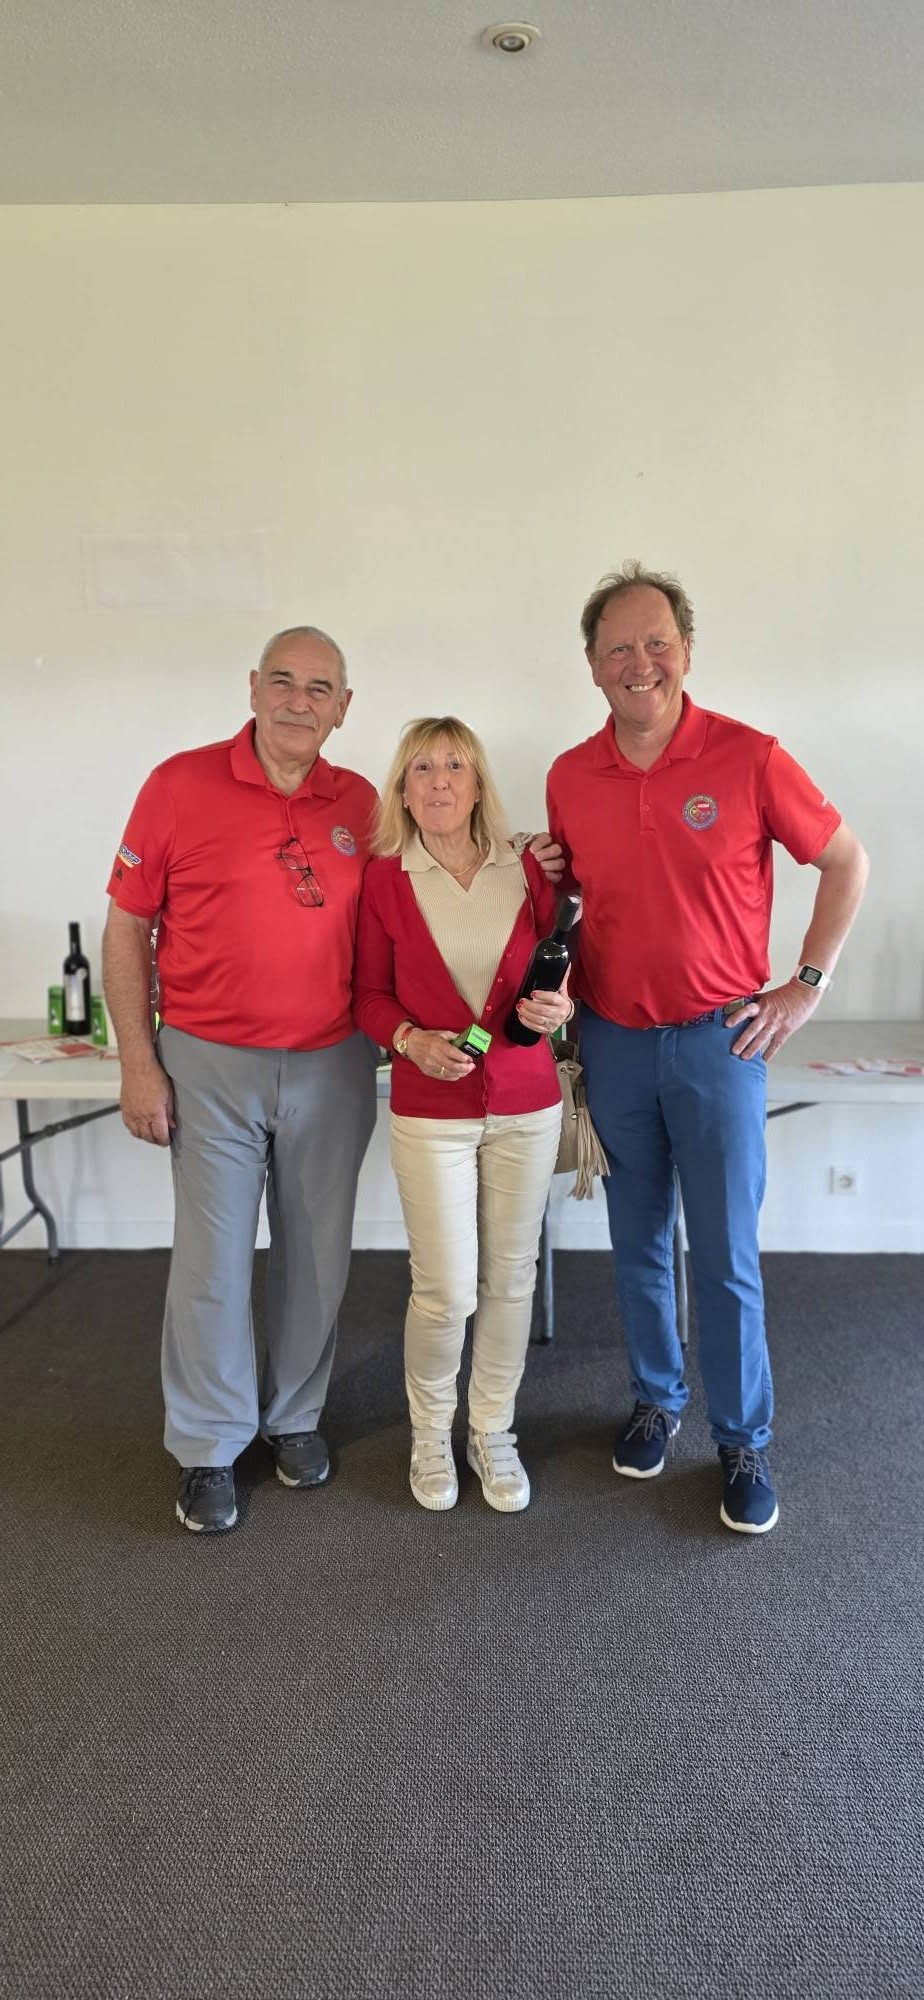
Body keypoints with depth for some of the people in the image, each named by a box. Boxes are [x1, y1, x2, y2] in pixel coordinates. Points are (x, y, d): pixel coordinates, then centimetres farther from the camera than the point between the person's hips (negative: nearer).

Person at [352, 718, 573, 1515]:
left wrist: (561, 1006, -10)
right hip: (431, 1110, -2)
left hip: (527, 1104, 2)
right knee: (446, 1291, -1)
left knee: (510, 1276, 10)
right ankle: (430, 1431, 27)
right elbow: (369, 993, 3)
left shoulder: (526, 872, 1)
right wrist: (410, 1039, -16)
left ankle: (494, 1432, 31)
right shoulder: (385, 880, -3)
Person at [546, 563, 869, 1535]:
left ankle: (743, 1442, 22)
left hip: (718, 1038, -3)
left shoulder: (747, 757, -10)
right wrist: (558, 986, 2)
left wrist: (806, 984, -3)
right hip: (611, 1040, 3)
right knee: (637, 1244, 15)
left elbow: (845, 861, 0)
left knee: (726, 1255, 4)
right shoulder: (569, 776, 1)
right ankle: (656, 1399, 35)